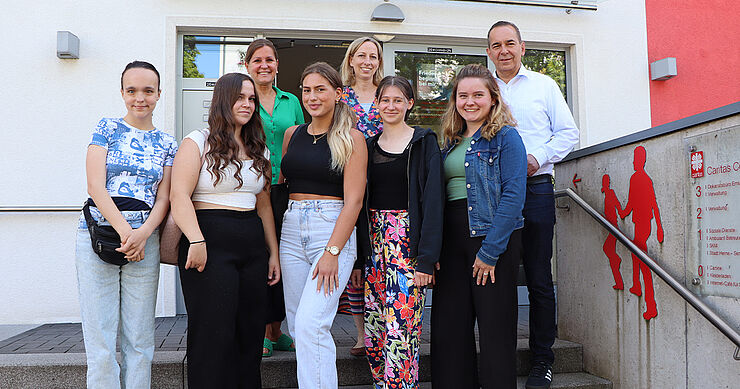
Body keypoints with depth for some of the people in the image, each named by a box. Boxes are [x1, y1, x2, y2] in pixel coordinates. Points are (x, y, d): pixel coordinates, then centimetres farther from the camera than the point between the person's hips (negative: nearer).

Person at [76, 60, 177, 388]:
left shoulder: (167, 143, 12)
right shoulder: (107, 128, 7)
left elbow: (164, 197, 6)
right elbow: (95, 185, -3)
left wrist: (143, 233, -12)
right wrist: (125, 232, -12)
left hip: (145, 239, 2)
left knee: (140, 337, 6)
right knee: (100, 339, 0)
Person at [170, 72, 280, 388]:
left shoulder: (259, 151, 17)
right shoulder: (197, 142, 0)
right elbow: (179, 195, -10)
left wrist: (273, 253, 13)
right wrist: (196, 241, -22)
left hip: (253, 248, 6)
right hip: (211, 243, -5)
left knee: (250, 335, 7)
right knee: (213, 336, -2)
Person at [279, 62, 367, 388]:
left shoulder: (351, 138, -2)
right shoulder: (293, 134, 13)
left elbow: (353, 200, -8)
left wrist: (332, 252, -16)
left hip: (333, 229, -5)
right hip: (291, 229, 5)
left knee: (311, 324, -15)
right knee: (297, 325, 7)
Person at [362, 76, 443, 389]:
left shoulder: (423, 142, 0)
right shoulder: (369, 145, 14)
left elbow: (433, 199, -7)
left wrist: (427, 258, -14)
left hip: (408, 243, -5)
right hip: (372, 242, 5)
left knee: (400, 328, -8)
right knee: (372, 329, 5)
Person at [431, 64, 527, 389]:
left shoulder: (505, 137, -3)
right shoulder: (451, 142, 16)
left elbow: (513, 195, -12)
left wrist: (490, 251, -16)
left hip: (493, 239, -6)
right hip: (452, 240, 6)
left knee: (495, 326, 3)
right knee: (448, 326, 7)